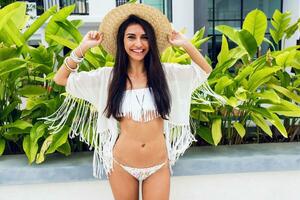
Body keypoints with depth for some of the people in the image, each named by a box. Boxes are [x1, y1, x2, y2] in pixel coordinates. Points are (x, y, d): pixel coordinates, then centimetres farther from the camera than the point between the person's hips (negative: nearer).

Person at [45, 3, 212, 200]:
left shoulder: (165, 72, -3)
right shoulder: (108, 76, -4)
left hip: (159, 165, 0)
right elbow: (60, 79, -1)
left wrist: (185, 44, -5)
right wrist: (84, 47, -9)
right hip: (122, 165, 0)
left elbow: (206, 70, 7)